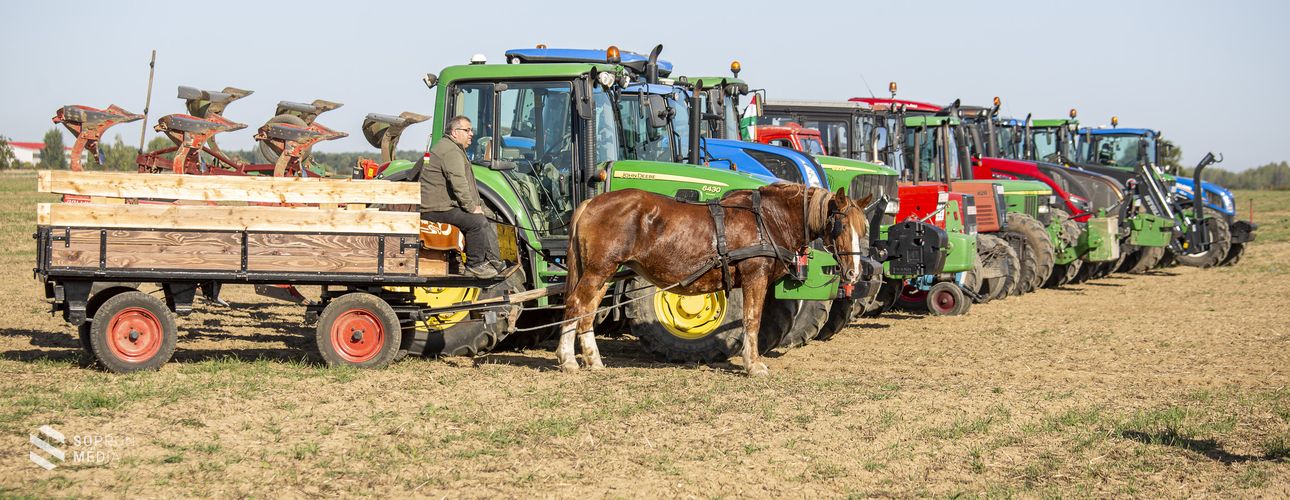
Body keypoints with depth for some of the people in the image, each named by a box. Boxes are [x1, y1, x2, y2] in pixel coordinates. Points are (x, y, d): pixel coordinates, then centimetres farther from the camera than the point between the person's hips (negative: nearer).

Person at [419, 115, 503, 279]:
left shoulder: (455, 149, 22)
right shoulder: (451, 151, -17)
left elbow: (466, 184, 25)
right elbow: (459, 184, -25)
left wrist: (476, 205, 14)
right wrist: (471, 207, -19)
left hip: (447, 204, 12)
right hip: (437, 209, -12)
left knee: (487, 220, 12)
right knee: (477, 221, -23)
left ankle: (495, 262, 12)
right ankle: (474, 265, -12)